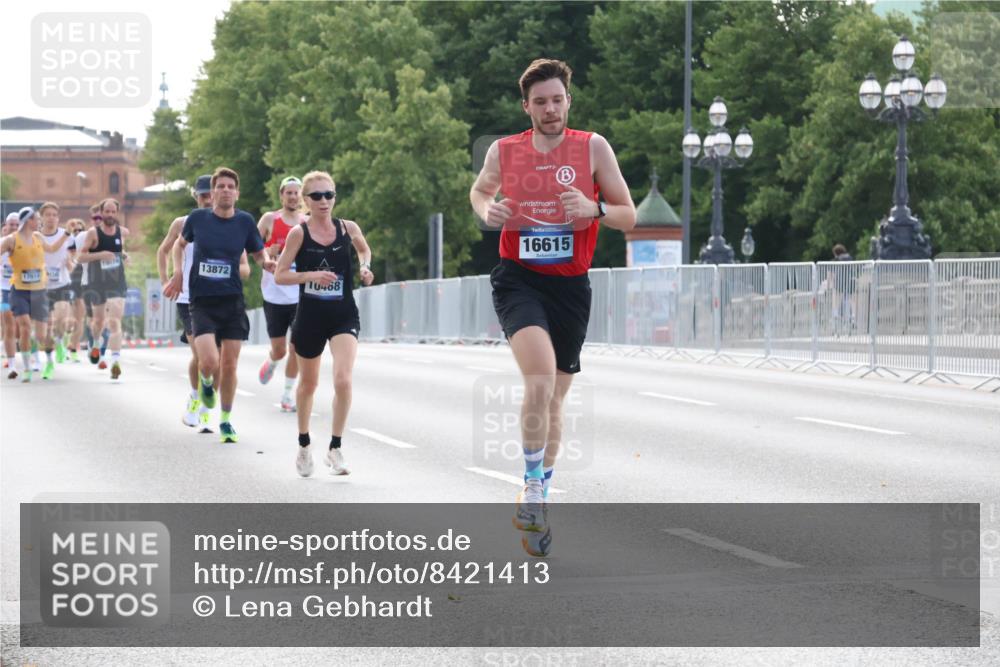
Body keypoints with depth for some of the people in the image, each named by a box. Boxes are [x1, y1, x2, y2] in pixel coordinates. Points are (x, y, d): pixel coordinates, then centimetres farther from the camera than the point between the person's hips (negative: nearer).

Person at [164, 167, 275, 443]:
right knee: (209, 362, -18)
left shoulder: (245, 221, -1)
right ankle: (206, 381, 20)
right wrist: (178, 273, 5)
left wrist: (267, 262, -11)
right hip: (202, 302, -1)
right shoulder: (197, 218, -2)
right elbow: (180, 243, 17)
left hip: (232, 301, 2)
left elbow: (259, 253, 11)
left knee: (229, 366, 4)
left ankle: (226, 420, 24)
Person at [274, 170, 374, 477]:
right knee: (308, 383, 17)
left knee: (343, 380, -20)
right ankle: (304, 446, 39)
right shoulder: (299, 233, -6)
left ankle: (335, 449, -8)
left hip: (344, 316, 0)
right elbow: (279, 275, -6)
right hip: (310, 316, 0)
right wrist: (311, 275, -20)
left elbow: (364, 249, 22)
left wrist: (365, 267, 1)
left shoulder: (348, 229, 0)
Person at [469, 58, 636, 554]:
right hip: (518, 279, -2)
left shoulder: (593, 147, 0)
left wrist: (594, 210, -18)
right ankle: (533, 486, -11)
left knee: (554, 401, 11)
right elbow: (479, 190, 23)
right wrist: (486, 211, -1)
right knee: (540, 383, -25)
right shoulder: (503, 151, 2)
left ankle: (539, 495, 27)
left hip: (570, 285, 2)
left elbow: (628, 217, 3)